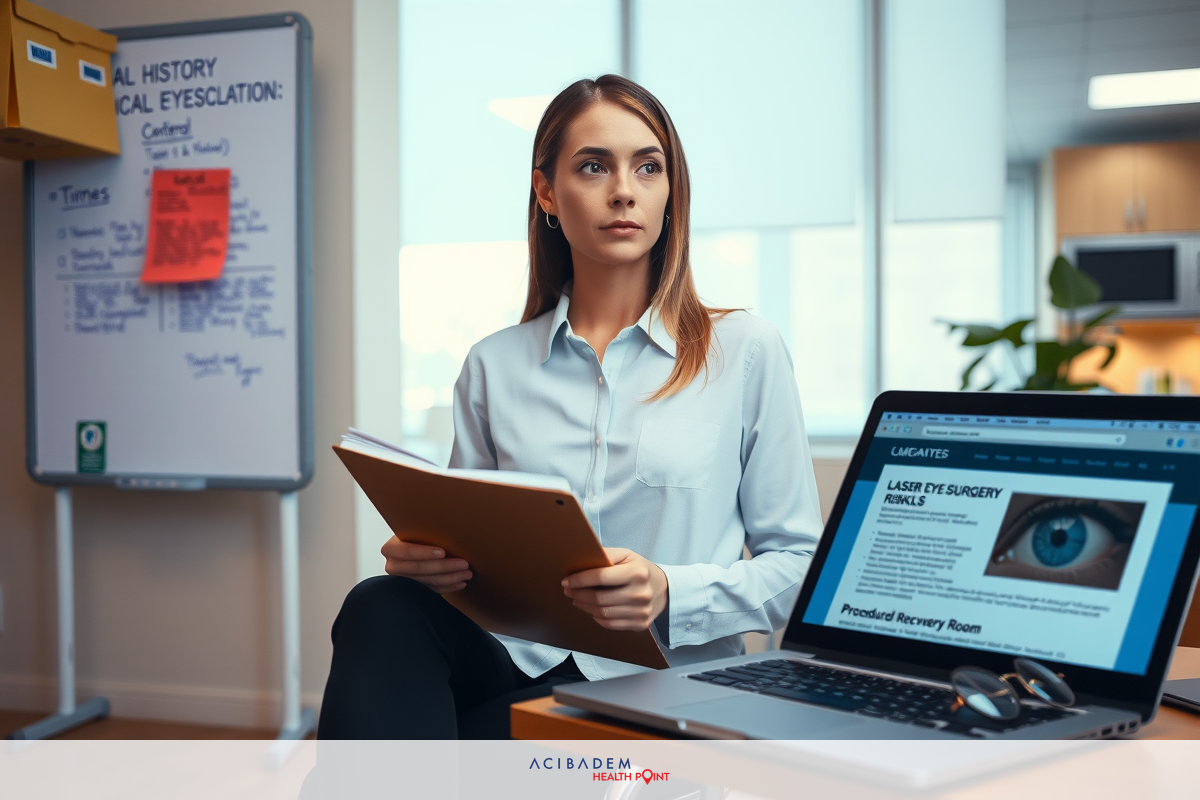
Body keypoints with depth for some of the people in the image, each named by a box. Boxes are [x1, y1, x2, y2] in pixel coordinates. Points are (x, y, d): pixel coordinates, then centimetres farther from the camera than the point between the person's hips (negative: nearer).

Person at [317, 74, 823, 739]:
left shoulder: (747, 352, 3)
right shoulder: (494, 366, 11)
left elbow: (798, 564, 3)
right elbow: (468, 547, 14)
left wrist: (670, 593, -16)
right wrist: (422, 556, -11)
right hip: (515, 656, 3)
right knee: (384, 607, -29)